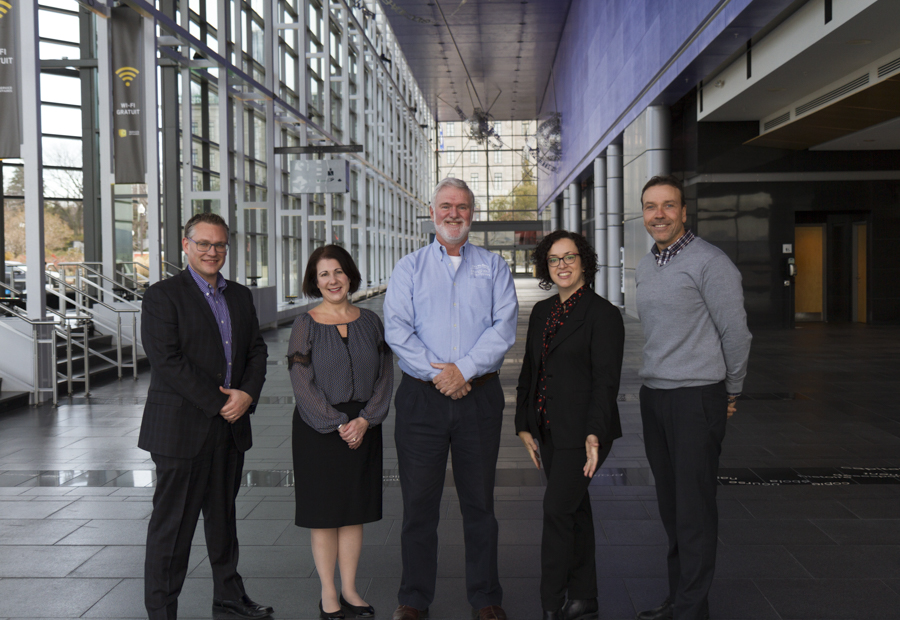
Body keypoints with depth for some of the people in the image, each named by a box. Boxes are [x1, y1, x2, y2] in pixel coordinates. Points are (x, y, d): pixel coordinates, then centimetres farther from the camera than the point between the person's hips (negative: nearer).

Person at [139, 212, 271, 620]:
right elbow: (167, 360, -16)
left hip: (231, 427, 6)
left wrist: (248, 394, -8)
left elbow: (256, 350, 11)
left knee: (223, 517, 18)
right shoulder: (162, 296, -7)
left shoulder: (240, 296, 13)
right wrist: (218, 402, -16)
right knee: (172, 524, 2)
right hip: (181, 429, -6)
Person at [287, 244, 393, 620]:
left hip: (362, 428, 3)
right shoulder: (306, 325, -3)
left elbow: (384, 376, 3)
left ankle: (349, 589, 22)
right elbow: (302, 383, -8)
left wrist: (365, 420, -10)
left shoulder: (370, 321, 5)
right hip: (318, 429, -3)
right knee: (323, 510, 4)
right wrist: (337, 425, -14)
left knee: (354, 510, 9)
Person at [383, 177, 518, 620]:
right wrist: (436, 373, -14)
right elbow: (396, 329, -3)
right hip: (421, 397, 0)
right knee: (418, 501, 4)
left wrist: (464, 369, -15)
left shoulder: (494, 267, 10)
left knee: (478, 500, 8)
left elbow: (504, 327, -3)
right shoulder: (409, 267, 9)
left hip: (480, 396, 0)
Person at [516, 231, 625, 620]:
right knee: (574, 510, 13)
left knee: (557, 508, -9)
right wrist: (524, 425, 11)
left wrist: (594, 435, -21)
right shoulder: (541, 312, 12)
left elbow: (606, 380, -14)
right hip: (549, 431, 7)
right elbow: (529, 371, 16)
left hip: (582, 431, -7)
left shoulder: (603, 314, -8)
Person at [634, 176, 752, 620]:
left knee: (694, 508, -3)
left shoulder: (709, 262, -10)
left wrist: (731, 391, 1)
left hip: (696, 396, -7)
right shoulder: (645, 267, 14)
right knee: (669, 504, 13)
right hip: (653, 395, 8)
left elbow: (735, 332, -7)